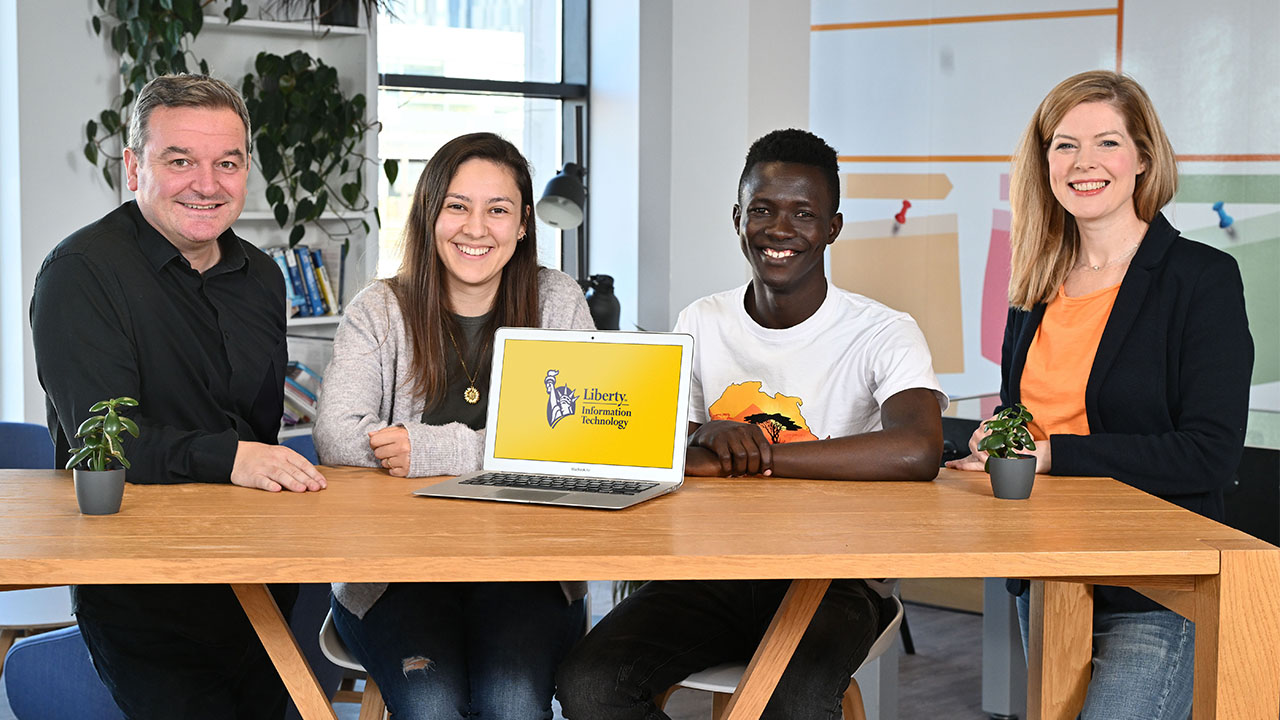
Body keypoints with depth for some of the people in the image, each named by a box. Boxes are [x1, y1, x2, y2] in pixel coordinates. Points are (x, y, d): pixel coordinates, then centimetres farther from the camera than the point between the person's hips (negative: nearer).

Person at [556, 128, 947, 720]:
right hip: (712, 574, 4)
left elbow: (916, 453, -26)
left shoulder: (882, 334, -5)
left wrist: (723, 458, -21)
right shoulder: (700, 324, 12)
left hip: (832, 580, -4)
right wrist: (708, 435, -14)